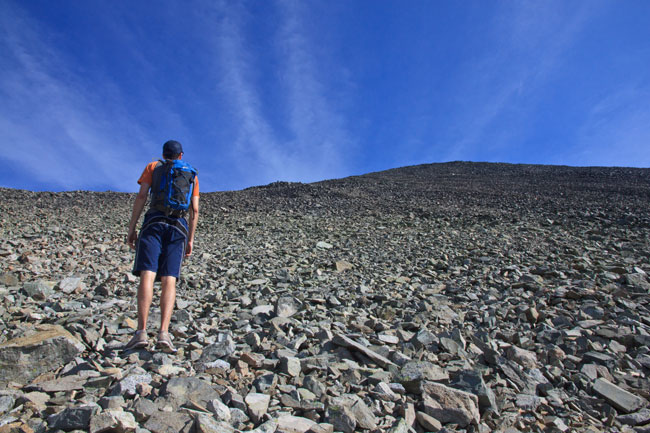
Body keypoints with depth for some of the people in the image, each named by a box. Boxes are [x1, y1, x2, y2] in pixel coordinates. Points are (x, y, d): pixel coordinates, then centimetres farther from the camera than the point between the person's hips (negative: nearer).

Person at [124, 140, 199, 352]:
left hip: (154, 222, -1)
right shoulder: (192, 175, 23)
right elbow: (194, 210, 14)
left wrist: (131, 229, 4)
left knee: (147, 275, -10)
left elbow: (141, 196, 4)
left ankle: (141, 333, -21)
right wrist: (191, 239, 16)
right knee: (169, 280, -6)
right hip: (179, 227, 1)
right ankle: (163, 334, -18)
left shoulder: (153, 167, 19)